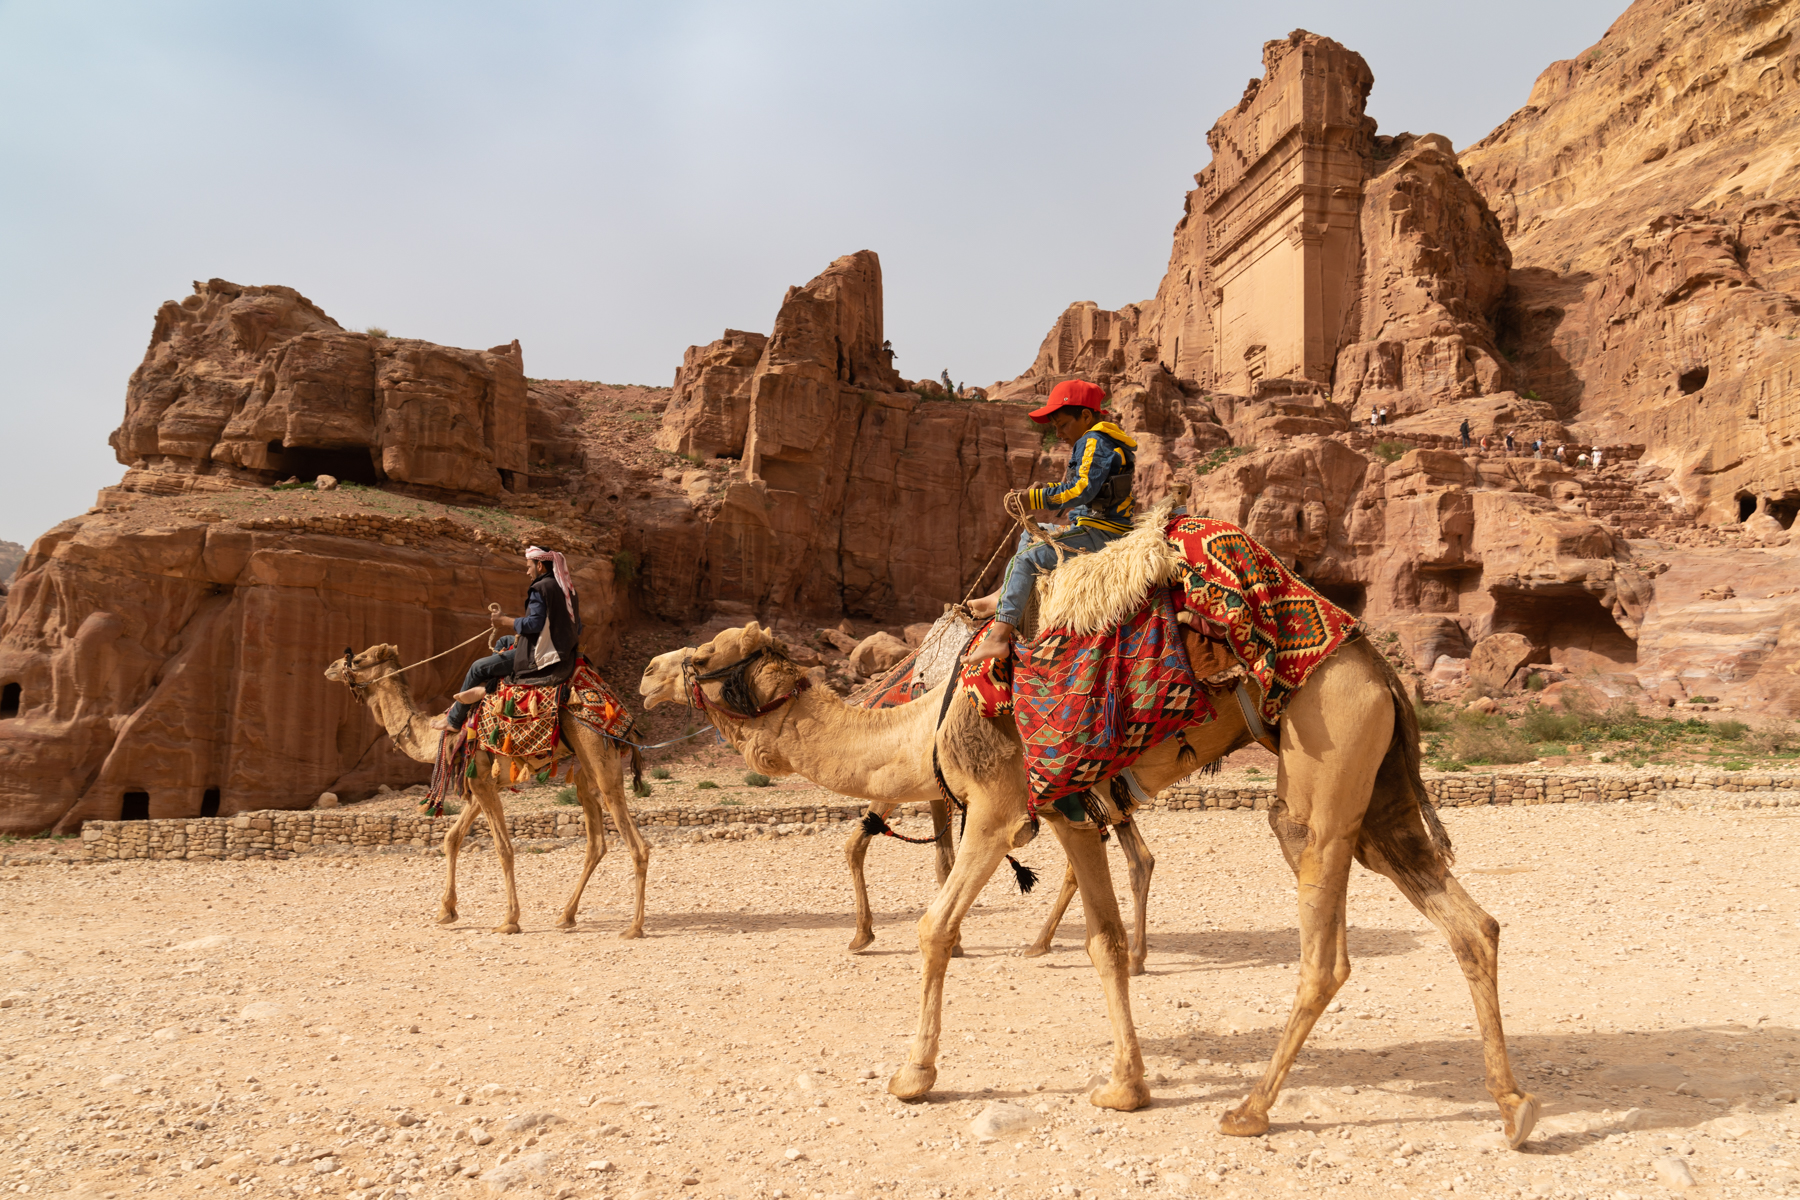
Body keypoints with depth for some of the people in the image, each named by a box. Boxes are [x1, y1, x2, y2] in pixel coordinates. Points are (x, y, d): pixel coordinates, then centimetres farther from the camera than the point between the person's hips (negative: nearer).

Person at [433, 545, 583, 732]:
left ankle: (453, 720, 18)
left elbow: (535, 623, -24)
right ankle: (486, 685, 12)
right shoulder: (568, 587, 11)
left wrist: (506, 621, -8)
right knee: (503, 641, 30)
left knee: (478, 667, 3)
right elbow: (577, 627, 15)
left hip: (538, 655, -10)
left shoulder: (540, 588, -16)